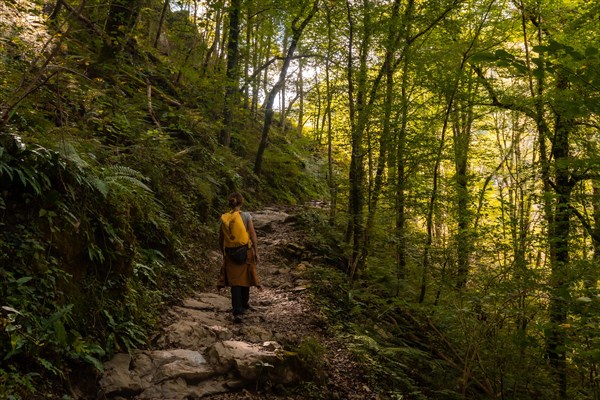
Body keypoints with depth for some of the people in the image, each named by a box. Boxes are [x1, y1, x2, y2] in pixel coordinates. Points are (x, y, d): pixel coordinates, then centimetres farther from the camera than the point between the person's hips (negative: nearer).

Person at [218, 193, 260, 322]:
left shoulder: (223, 218, 0)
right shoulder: (246, 216, -8)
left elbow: (221, 239, 7)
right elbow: (253, 235, -10)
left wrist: (223, 253, 21)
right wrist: (256, 252, -5)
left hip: (230, 254, 1)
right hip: (246, 251, -1)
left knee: (235, 282, 4)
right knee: (245, 278, 19)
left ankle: (237, 312, -7)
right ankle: (244, 304, 38)